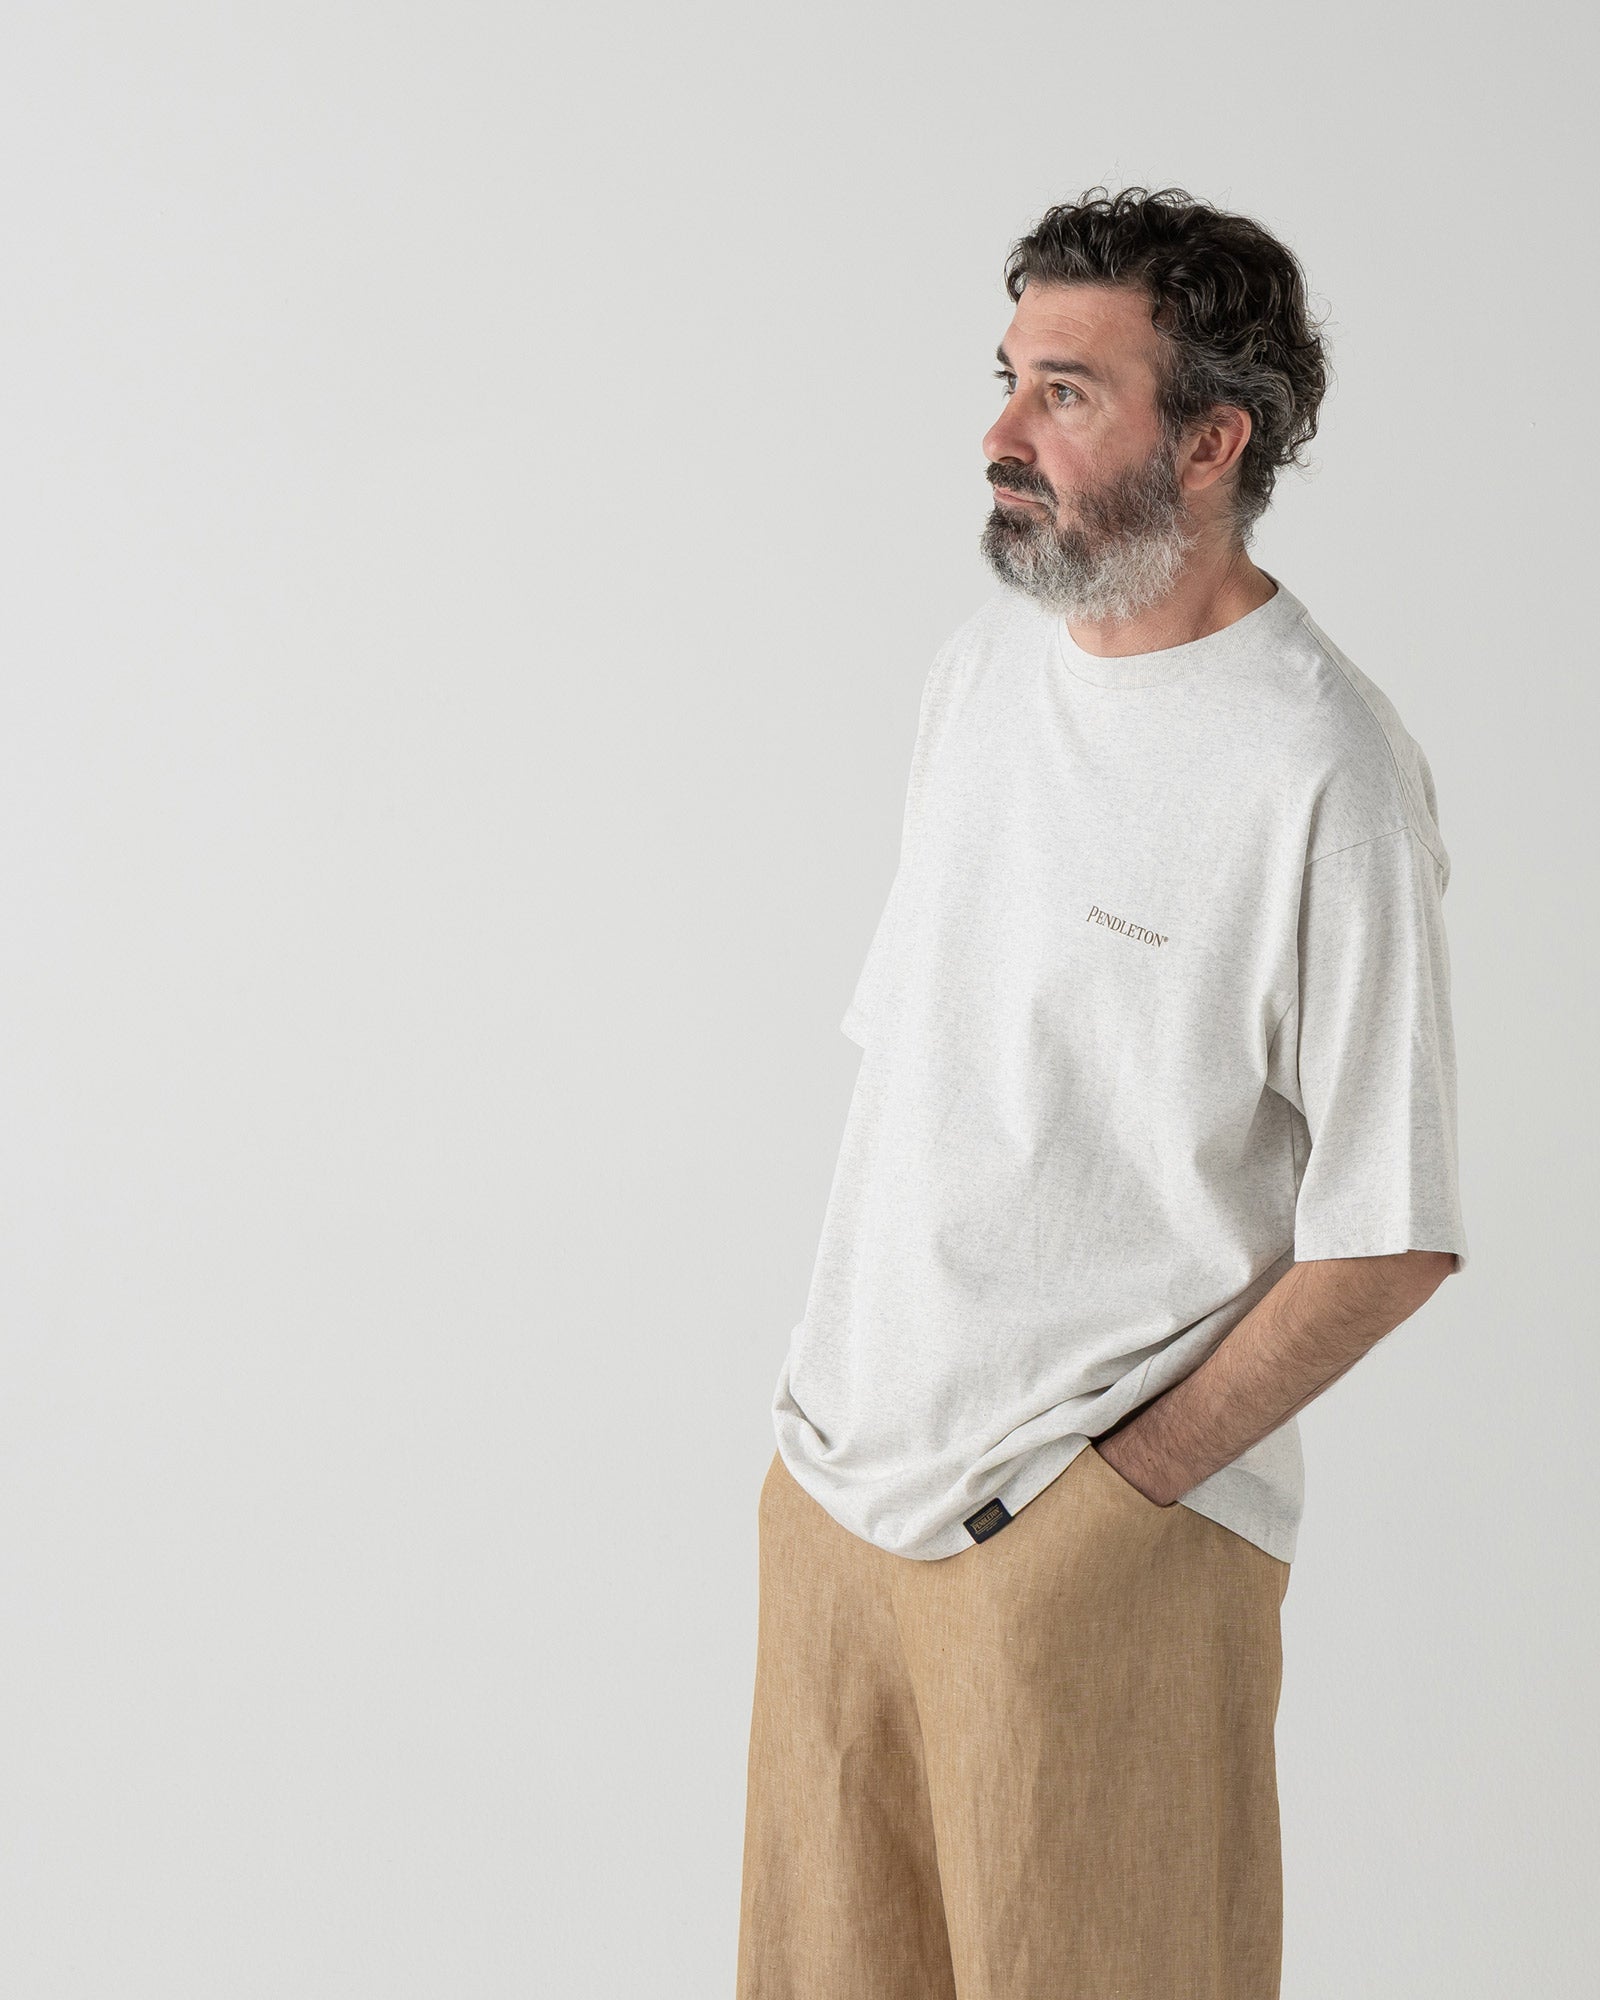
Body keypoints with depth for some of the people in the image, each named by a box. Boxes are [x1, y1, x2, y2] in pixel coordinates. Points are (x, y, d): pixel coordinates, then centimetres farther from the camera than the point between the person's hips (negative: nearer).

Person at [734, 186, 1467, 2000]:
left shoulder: (1325, 774, -16)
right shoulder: (980, 664, 7)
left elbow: (1387, 1239, -15)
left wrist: (1122, 1480, -11)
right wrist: (851, 1392, 8)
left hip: (1100, 1537, -7)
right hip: (836, 1472, 7)